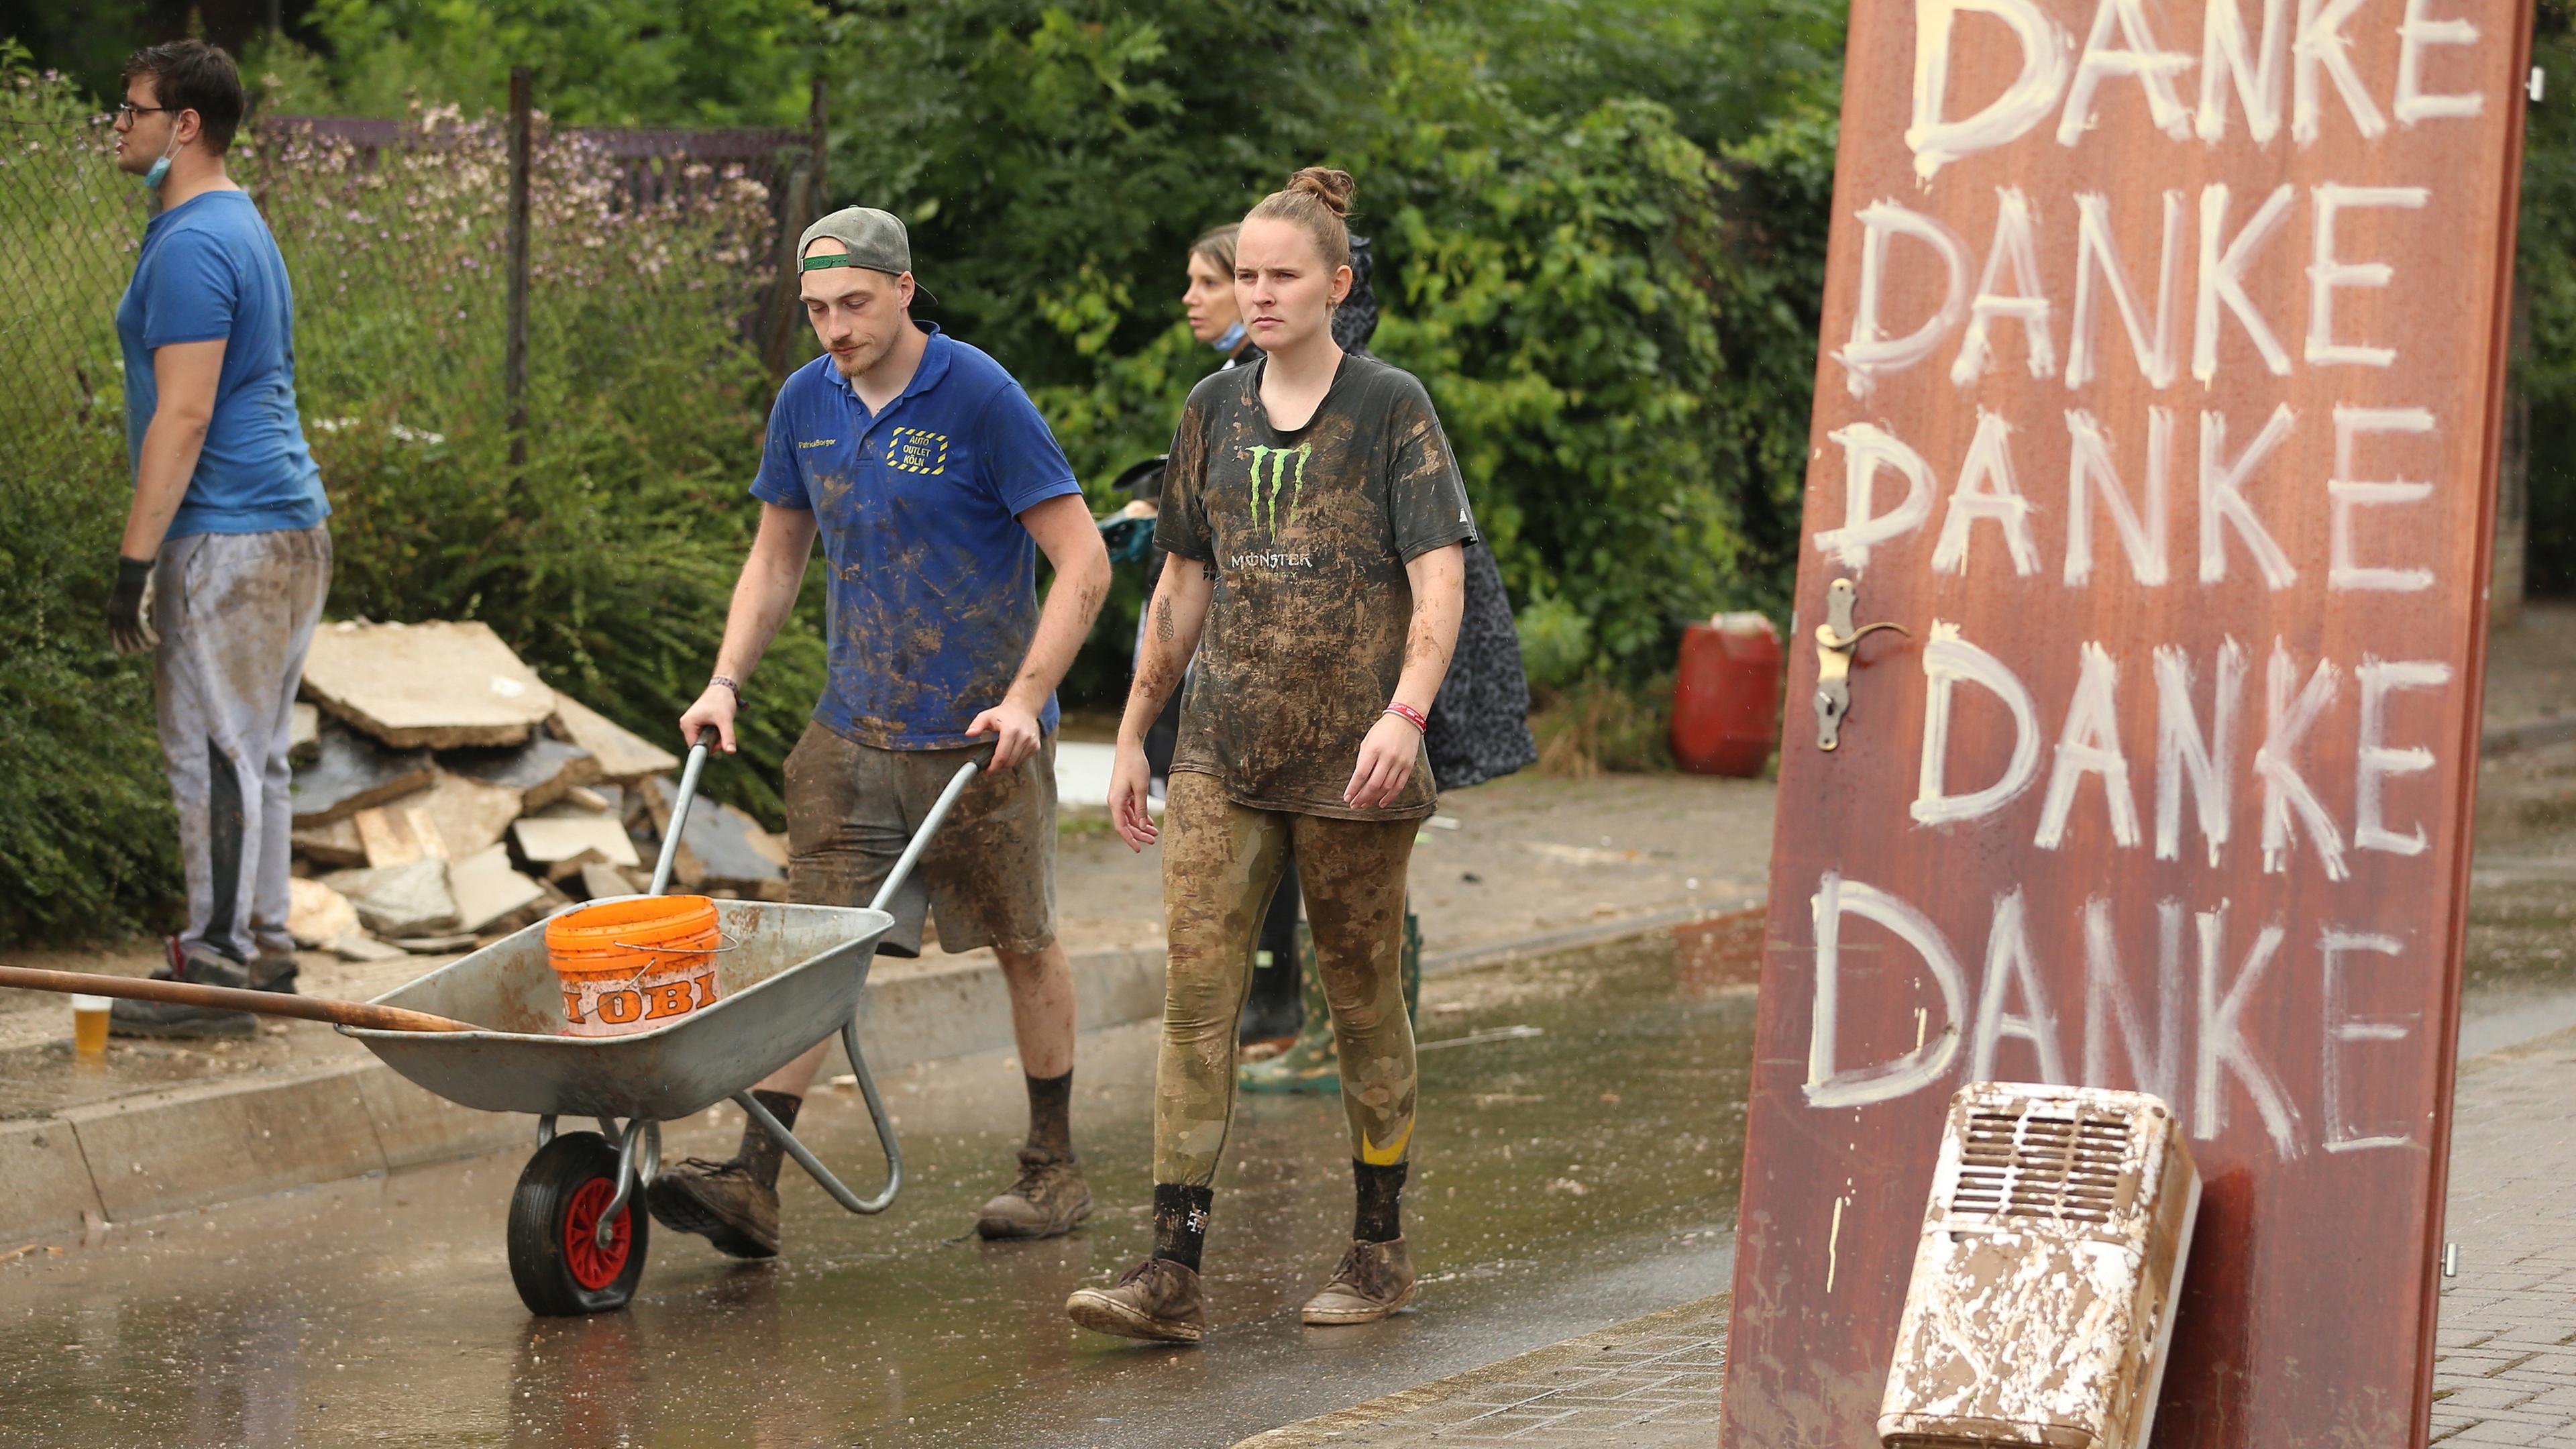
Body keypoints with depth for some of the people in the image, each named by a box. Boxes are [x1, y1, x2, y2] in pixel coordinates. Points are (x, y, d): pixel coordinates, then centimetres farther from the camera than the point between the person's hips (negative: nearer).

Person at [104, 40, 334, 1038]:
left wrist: (136, 560, -20)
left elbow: (184, 414, -21)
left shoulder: (191, 248, -16)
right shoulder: (241, 227, 17)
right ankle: (260, 950, 20)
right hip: (288, 523, 10)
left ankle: (217, 972, -4)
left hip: (230, 542, -10)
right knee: (249, 753, 15)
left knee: (215, 755, -6)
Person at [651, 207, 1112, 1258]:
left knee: (1024, 944, 10)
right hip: (854, 727, 4)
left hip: (980, 729, -4)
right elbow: (776, 555, 17)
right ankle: (754, 1181, -11)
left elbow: (1083, 562, -13)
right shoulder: (807, 403, 4)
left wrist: (1025, 697, -20)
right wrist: (726, 682, 5)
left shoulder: (978, 398, -13)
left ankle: (1053, 1170, 23)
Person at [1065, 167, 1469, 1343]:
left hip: (1350, 758, -4)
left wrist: (1405, 713, -25)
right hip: (1224, 750, 4)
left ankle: (1379, 1248, 22)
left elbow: (1438, 582, -10)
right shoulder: (1216, 410, 11)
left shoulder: (1391, 409, -3)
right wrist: (1133, 731, 17)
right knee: (1196, 1000, -6)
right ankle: (1173, 1271, -10)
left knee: (1363, 1002, 7)